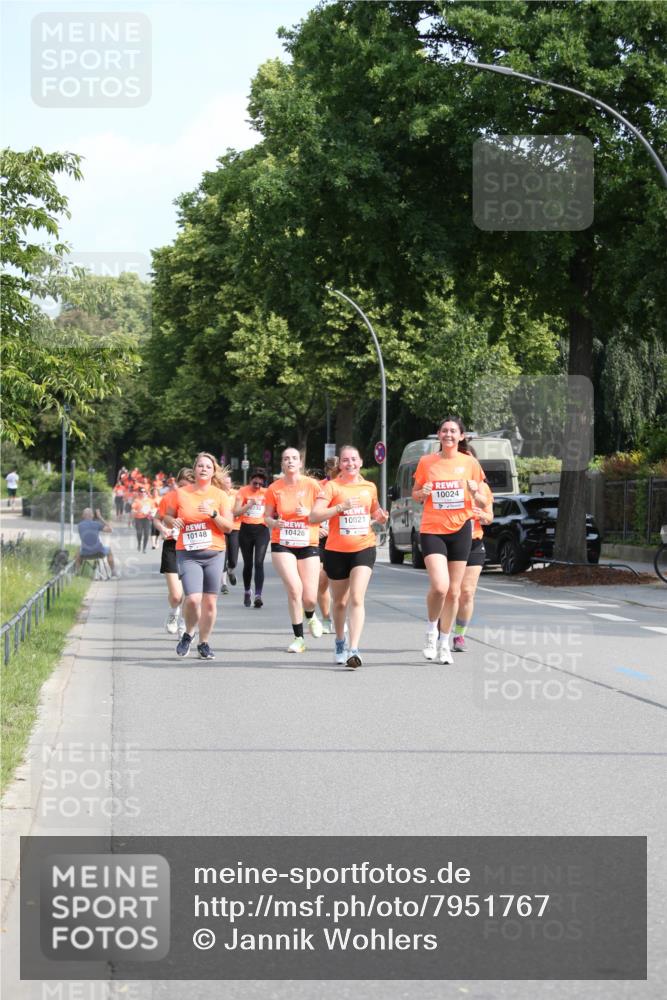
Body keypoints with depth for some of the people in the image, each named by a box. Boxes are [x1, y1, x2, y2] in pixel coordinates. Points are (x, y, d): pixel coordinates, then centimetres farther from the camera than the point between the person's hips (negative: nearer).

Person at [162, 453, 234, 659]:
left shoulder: (220, 495, 4)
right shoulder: (180, 493, 4)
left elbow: (229, 527, 0)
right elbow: (167, 517, 15)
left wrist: (213, 514, -16)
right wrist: (173, 521, -8)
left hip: (214, 553, 2)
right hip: (188, 554, -1)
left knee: (210, 601, 2)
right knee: (192, 598, -17)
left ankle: (203, 643, 20)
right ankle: (188, 634, 11)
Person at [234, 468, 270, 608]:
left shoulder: (266, 492, 2)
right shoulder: (243, 491, -3)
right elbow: (236, 512, -13)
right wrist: (250, 504, -24)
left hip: (261, 529, 0)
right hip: (246, 530, 0)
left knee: (259, 563, -12)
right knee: (248, 563, 9)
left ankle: (258, 595, -17)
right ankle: (247, 592, 28)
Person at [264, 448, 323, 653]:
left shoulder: (311, 485, -3)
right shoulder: (274, 488, 1)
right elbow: (267, 516, 8)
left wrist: (308, 512, -18)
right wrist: (274, 522, -14)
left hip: (308, 545, 0)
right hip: (282, 545, 0)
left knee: (310, 598, -3)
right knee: (294, 588, -18)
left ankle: (310, 616, 37)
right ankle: (298, 638, -3)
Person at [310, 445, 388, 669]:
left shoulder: (369, 487, 7)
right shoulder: (332, 487, -5)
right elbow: (314, 517, -15)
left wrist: (381, 517, 3)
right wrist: (340, 507, -26)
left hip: (364, 548, 1)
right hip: (336, 551, -1)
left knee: (356, 599, -16)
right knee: (340, 601, 14)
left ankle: (354, 650, -22)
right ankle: (340, 645, 37)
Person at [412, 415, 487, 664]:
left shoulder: (469, 463, 3)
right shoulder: (426, 462, 2)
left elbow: (479, 501, 10)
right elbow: (415, 495, 12)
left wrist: (475, 492, -12)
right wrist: (423, 493, -11)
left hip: (460, 530, 2)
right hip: (432, 530, -2)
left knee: (453, 591, 6)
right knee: (439, 586, -19)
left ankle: (444, 643, 21)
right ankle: (431, 630, 8)